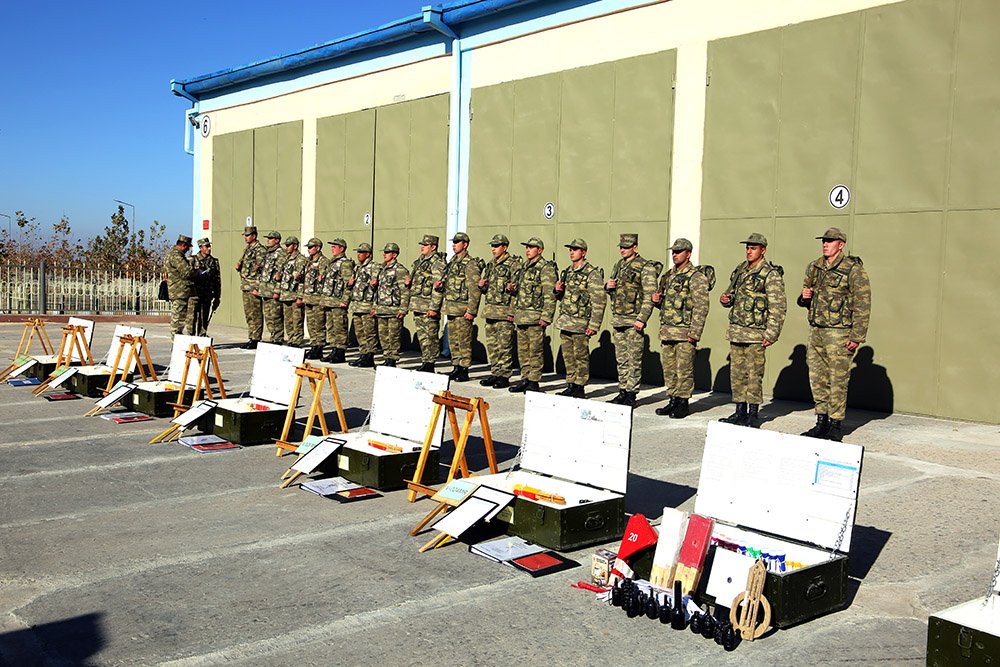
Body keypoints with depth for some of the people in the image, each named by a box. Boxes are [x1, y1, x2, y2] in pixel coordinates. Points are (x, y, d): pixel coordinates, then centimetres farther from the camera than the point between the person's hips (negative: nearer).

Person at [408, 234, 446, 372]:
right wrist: (408, 282, 8)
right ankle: (425, 362, 18)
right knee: (421, 335, 12)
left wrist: (433, 308, -22)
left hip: (428, 306, -9)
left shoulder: (437, 263, -11)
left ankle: (430, 364, 0)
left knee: (431, 336, -3)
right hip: (416, 306, 9)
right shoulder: (419, 261, 17)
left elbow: (438, 287, -18)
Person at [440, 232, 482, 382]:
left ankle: (464, 371, 0)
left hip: (462, 309, -9)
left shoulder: (470, 264, -12)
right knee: (453, 341, 13)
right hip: (450, 307, 9)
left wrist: (471, 311, -21)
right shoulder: (452, 262, 16)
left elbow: (475, 290, -17)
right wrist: (441, 285, 5)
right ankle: (456, 368, 20)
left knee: (464, 341, -4)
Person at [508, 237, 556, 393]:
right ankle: (525, 379, 19)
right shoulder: (524, 267, 18)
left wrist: (546, 317, -20)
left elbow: (550, 295, -15)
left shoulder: (546, 268, -9)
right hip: (521, 316, 8)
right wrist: (512, 288, 7)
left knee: (535, 350, -3)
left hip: (535, 317, -8)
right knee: (523, 350, 12)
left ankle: (534, 382, 2)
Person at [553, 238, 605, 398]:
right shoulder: (567, 271, 15)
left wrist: (594, 325, -18)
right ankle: (571, 386, 19)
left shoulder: (592, 273, -10)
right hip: (565, 321, 8)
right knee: (568, 356, 11)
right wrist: (558, 291, 2)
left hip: (580, 323, -7)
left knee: (581, 357, -1)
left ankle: (580, 388, 5)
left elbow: (599, 301, -14)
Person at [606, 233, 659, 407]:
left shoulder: (645, 267, -8)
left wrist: (642, 319, -21)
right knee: (621, 359, 12)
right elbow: (611, 289, 27)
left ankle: (631, 395, 1)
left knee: (634, 360, -3)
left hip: (633, 321, -7)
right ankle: (622, 392, 19)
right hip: (617, 319, 8)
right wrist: (608, 286, 2)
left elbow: (649, 295, -14)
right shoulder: (618, 265, 16)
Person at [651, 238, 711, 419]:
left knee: (684, 370, -2)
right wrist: (657, 300, 3)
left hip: (685, 333, -8)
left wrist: (694, 333, -18)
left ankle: (683, 403, 6)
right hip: (666, 331, 8)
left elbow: (701, 307, -13)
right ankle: (672, 401, 20)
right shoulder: (668, 276, 16)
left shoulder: (696, 277, -8)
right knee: (668, 368, 11)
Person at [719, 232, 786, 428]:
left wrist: (771, 335, -17)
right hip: (735, 331, 7)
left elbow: (777, 308, -12)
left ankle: (753, 415, 6)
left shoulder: (771, 274, -9)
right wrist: (725, 299, 2)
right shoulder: (739, 270, 13)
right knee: (737, 373, 11)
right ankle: (740, 412, 19)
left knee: (754, 375, -2)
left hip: (755, 333, -7)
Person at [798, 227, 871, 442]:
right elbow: (804, 300, 24)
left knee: (838, 380, -3)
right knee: (817, 378, 10)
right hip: (816, 330, 7)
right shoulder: (814, 267, 12)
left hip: (839, 332, -7)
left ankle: (835, 426, 5)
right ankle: (822, 422, 20)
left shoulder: (853, 270, -8)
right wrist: (804, 297, -1)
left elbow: (863, 305, -10)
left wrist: (857, 336, -14)